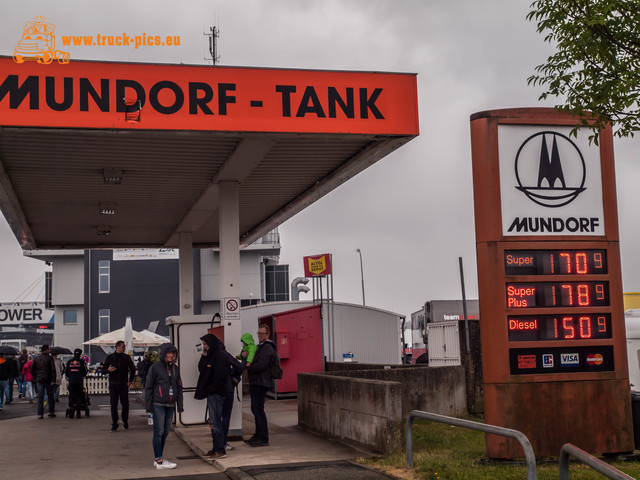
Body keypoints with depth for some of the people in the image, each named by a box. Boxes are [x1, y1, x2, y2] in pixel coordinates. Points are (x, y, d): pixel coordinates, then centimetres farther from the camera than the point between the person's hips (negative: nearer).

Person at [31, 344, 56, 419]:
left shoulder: (36, 358, 5)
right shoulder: (50, 358, -7)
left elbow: (32, 370, 8)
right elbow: (53, 370, -12)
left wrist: (36, 378, 15)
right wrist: (53, 380, -11)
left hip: (39, 380, 3)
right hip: (48, 380, -3)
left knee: (40, 397, 4)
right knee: (50, 396, 11)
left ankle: (40, 414, 0)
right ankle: (51, 412, 13)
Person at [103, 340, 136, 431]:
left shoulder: (126, 357, 6)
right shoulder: (110, 357, 5)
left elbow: (132, 369, 15)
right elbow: (103, 369, 8)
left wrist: (130, 380, 8)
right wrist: (108, 370, -14)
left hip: (124, 384, 1)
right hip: (113, 385, 0)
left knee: (125, 404, 0)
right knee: (113, 405, -1)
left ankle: (125, 422, 16)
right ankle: (114, 424, 4)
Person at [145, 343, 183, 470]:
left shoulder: (175, 368, 12)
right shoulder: (155, 367, -4)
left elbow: (179, 387, 18)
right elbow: (148, 387, -3)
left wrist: (180, 405, 12)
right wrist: (148, 405, -8)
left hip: (170, 405, 6)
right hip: (158, 405, -6)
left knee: (165, 432, 8)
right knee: (158, 432, -6)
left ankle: (159, 458, 17)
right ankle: (159, 461, -6)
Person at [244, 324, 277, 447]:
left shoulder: (267, 348, -13)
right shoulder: (260, 346, 22)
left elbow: (261, 365, -23)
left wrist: (248, 368, -9)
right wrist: (245, 354, 0)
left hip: (261, 383, -11)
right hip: (255, 383, 11)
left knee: (258, 409, -11)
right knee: (255, 409, 16)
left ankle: (264, 439, -9)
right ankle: (258, 435, 24)